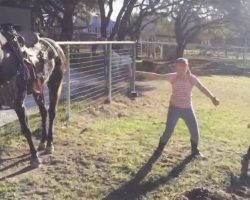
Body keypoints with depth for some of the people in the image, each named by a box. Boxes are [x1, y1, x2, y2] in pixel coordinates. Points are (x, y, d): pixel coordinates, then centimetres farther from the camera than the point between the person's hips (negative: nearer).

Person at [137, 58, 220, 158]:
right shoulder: (173, 77, -12)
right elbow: (156, 76, -15)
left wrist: (213, 98, -29)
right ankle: (159, 150, 13)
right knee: (168, 131, -6)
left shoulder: (192, 78, -9)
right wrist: (141, 73, -21)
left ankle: (195, 150, 27)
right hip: (174, 108, -2)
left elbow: (203, 88, -14)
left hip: (188, 109, 2)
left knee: (195, 131, 4)